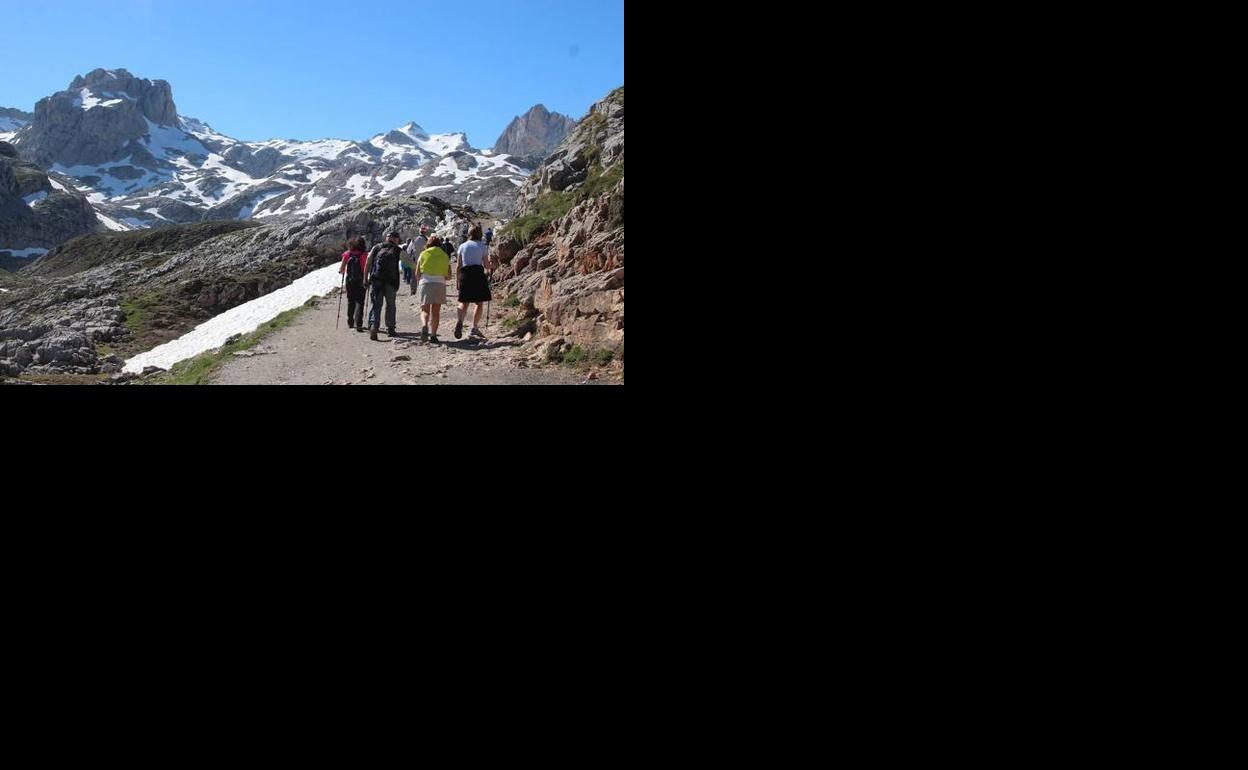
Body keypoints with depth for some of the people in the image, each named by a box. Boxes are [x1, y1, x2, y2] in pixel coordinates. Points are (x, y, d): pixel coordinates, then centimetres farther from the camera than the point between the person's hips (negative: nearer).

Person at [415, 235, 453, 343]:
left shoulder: (424, 254, 9)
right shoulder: (445, 256, 14)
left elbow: (417, 274, 5)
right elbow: (449, 276, 10)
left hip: (425, 283, -1)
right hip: (440, 284, 1)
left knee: (425, 310, 1)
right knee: (436, 311, 9)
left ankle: (424, 326, -29)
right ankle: (434, 335, 1)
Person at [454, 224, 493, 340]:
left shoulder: (462, 246, 11)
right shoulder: (483, 247, 4)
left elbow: (459, 266, 9)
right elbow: (486, 265, 3)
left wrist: (458, 280, 14)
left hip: (465, 274, 2)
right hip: (478, 273, -2)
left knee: (464, 303, 5)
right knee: (480, 303, 6)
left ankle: (460, 322, -22)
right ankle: (474, 329, 2)